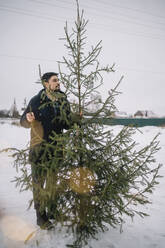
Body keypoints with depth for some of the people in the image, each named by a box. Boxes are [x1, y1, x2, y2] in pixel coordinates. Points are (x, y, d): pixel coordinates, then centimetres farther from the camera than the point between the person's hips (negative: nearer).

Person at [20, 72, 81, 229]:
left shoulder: (63, 101, 4)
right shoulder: (36, 101, -9)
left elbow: (66, 124, 9)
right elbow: (23, 122, -3)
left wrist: (78, 118, -9)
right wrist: (28, 119, -26)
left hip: (57, 146, 5)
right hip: (39, 147, -4)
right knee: (38, 182, 3)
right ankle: (41, 216, 18)